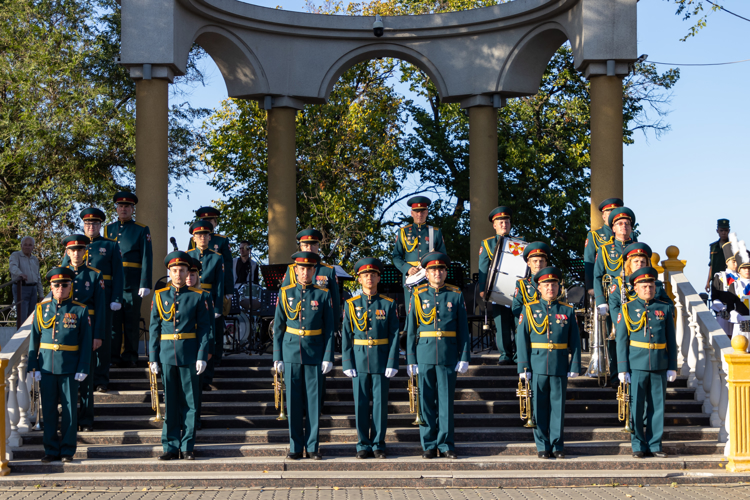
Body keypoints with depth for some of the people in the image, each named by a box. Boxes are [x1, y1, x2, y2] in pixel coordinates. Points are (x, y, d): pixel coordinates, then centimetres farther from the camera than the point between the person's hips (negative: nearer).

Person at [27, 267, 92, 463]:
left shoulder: (80, 311, 1)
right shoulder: (42, 309, 6)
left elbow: (86, 343, 0)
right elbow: (34, 340, 8)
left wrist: (83, 369, -6)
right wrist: (34, 367, 1)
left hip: (69, 369, -2)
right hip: (46, 367, 2)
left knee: (69, 410, 3)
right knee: (48, 410, 5)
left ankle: (68, 450, 12)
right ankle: (51, 449, 15)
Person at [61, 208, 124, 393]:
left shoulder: (111, 246, 7)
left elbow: (118, 274, 2)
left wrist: (116, 299, -6)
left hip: (103, 299, -1)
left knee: (103, 338, 2)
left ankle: (101, 379, 9)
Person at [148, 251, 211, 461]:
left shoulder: (197, 297, 3)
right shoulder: (160, 296, 7)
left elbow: (204, 328, 1)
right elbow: (154, 329, 8)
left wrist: (202, 356, -8)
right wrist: (153, 358, 2)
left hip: (189, 355, -1)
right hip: (167, 354, 1)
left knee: (190, 402, 2)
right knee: (170, 403, 4)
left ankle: (187, 447, 9)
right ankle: (171, 447, 10)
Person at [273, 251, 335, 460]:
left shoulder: (323, 295, 2)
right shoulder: (285, 293, 4)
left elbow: (329, 329, 2)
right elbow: (278, 327, 6)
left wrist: (328, 357, -4)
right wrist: (277, 357, 1)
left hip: (315, 355, 0)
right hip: (291, 354, 1)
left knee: (314, 401, 2)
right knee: (293, 402, 3)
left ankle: (313, 446, 10)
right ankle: (296, 447, 10)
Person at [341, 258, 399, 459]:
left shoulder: (388, 305, 4)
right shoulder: (351, 305, 5)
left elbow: (394, 336, 1)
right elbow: (346, 336, 3)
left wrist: (392, 363, -7)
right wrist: (347, 364, -4)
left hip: (381, 361, 0)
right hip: (359, 361, 0)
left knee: (380, 403, 2)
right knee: (361, 403, 2)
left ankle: (378, 444, 11)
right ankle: (363, 445, 11)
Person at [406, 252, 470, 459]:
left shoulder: (456, 295, 6)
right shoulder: (418, 296, 6)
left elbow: (463, 329, 6)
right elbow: (411, 330, 5)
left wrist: (464, 357, -1)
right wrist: (411, 360, 0)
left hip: (448, 355, 0)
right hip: (425, 354, 0)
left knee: (446, 401, 2)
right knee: (427, 401, 3)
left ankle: (446, 444, 9)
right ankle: (429, 445, 10)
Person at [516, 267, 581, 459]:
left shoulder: (568, 311, 7)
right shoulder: (530, 310, 5)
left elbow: (575, 341, 6)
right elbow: (522, 339, 1)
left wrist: (574, 366, -2)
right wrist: (524, 367, -6)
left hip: (560, 367, 1)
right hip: (537, 366, -1)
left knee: (558, 406, 4)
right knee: (539, 407, 3)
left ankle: (557, 446, 12)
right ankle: (542, 446, 10)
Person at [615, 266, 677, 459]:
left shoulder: (665, 308, 9)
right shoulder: (628, 309, 4)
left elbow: (671, 340, 10)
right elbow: (621, 340, 2)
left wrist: (672, 367, 5)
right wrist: (622, 369, -4)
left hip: (659, 366, 2)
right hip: (636, 365, -2)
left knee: (657, 406, 4)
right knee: (636, 407, 0)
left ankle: (654, 445, 12)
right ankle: (638, 446, 9)